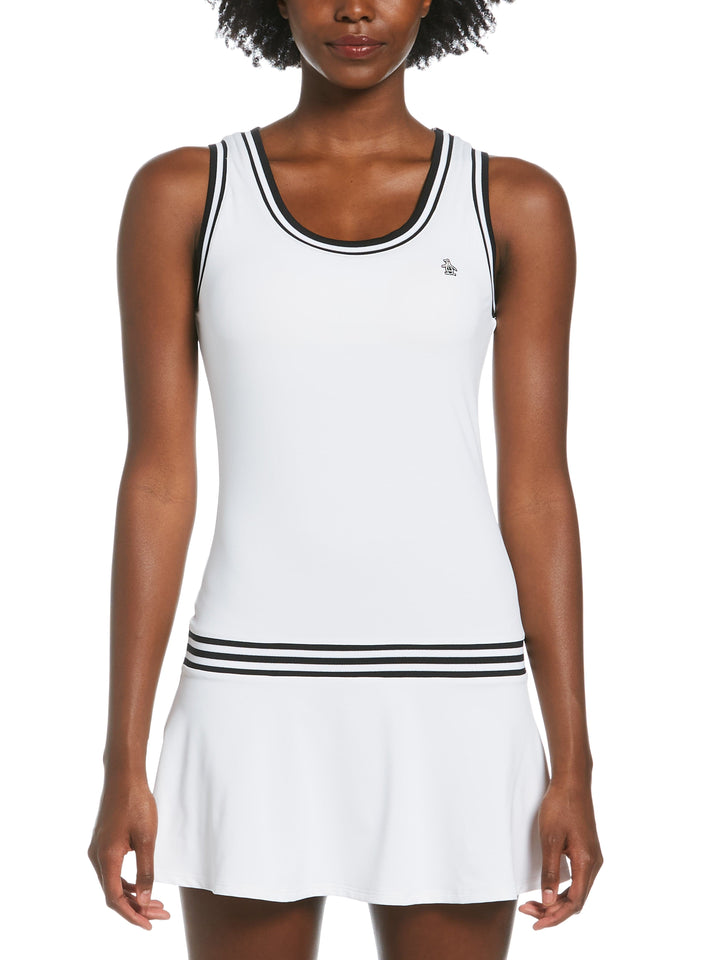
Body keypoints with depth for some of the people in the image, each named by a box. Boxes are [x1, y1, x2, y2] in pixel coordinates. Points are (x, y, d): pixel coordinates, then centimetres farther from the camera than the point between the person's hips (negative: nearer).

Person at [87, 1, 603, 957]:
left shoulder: (516, 204, 4)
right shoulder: (184, 193, 3)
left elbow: (537, 488, 3)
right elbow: (157, 480, 0)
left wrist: (574, 766, -1)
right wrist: (122, 766, -3)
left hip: (454, 700, 1)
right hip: (258, 698, 0)